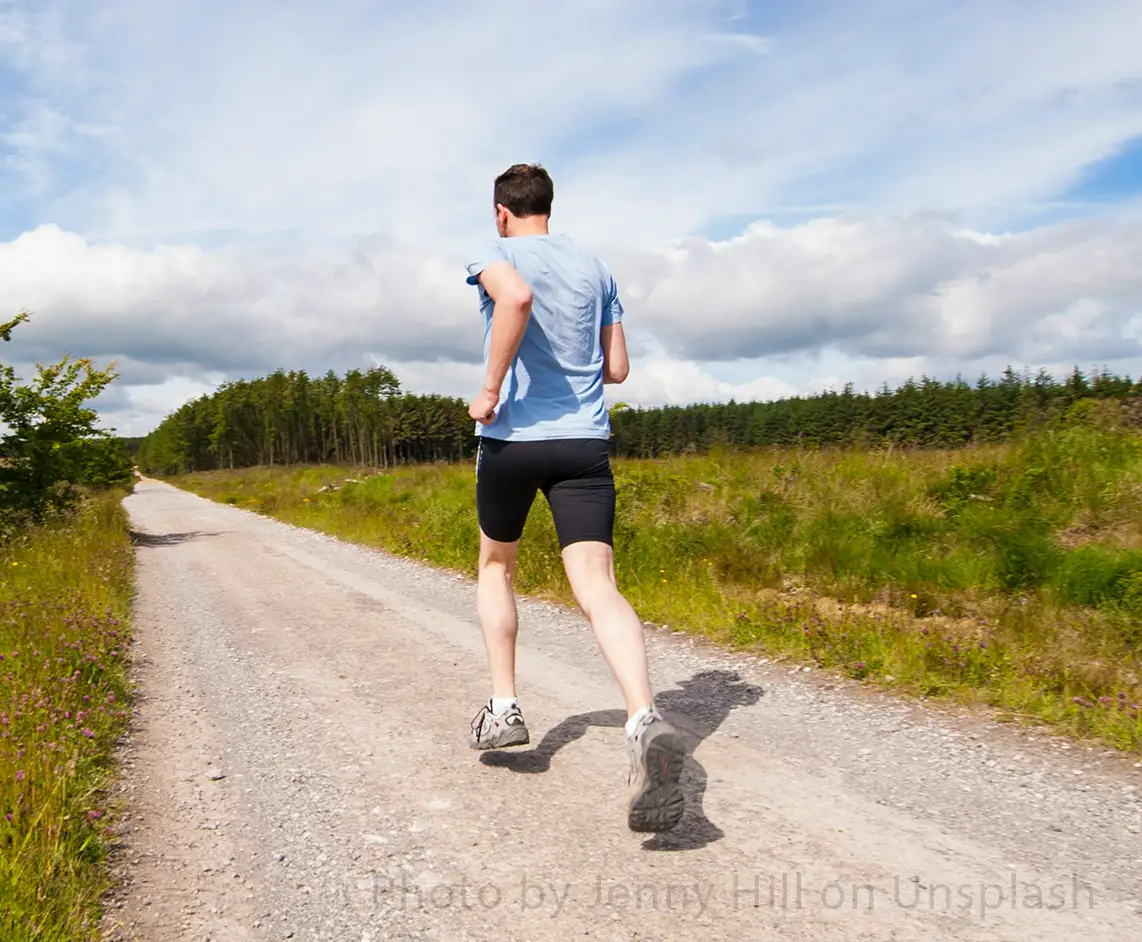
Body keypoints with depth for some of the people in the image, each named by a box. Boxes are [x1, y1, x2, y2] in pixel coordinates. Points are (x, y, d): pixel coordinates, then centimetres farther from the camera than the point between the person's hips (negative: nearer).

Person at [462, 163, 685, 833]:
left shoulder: (497, 255, 1)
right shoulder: (595, 268, 16)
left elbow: (516, 297, -25)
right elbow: (617, 368, 16)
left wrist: (492, 389, -17)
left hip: (512, 438, -2)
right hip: (586, 442, 3)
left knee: (496, 566, 21)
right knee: (597, 586, -10)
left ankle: (504, 706, 20)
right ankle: (646, 719, -32)